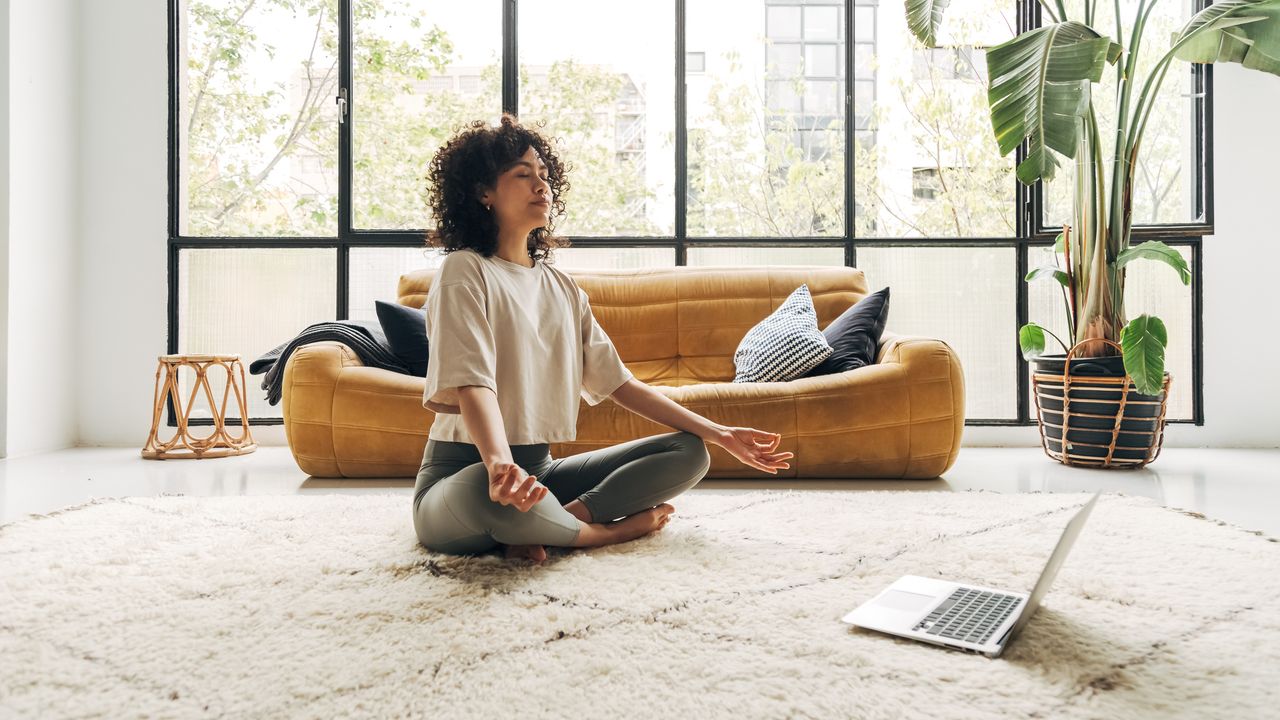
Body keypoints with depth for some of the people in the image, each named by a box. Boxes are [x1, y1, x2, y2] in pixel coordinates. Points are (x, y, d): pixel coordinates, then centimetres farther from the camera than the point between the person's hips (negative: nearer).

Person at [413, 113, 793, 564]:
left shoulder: (561, 285, 13)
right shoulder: (466, 272, -8)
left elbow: (617, 381, 11)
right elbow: (472, 384, -23)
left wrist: (719, 434, 6)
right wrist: (500, 464, -45)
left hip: (540, 467, 7)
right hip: (466, 474, -6)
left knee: (689, 452, -4)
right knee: (492, 492, -43)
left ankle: (569, 516, -21)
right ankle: (610, 529, -14)